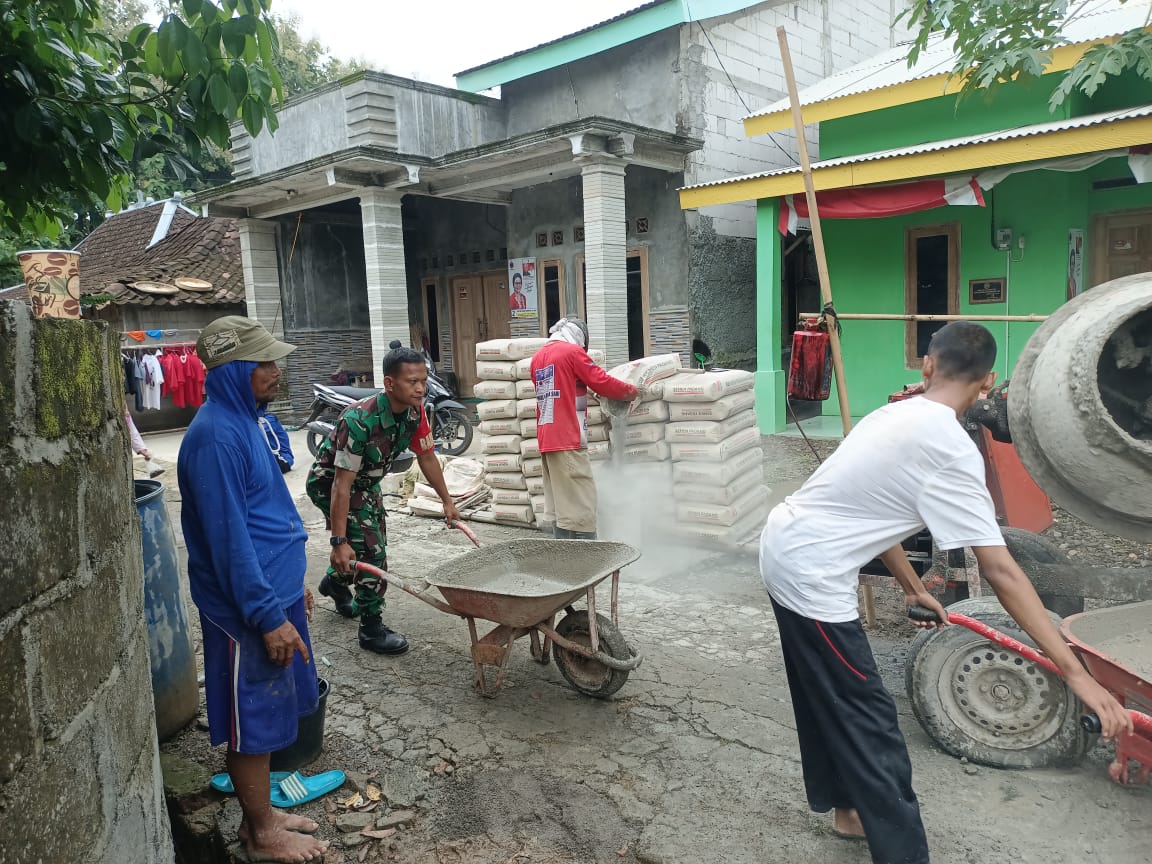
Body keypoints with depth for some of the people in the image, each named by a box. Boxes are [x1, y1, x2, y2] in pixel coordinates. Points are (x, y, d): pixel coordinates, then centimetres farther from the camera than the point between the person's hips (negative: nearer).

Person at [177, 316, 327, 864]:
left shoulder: (244, 421, 8)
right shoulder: (215, 436, -22)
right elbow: (229, 539, -24)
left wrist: (292, 584, 20)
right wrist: (269, 616, -22)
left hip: (274, 590, 9)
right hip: (248, 609, -9)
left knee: (269, 712, 20)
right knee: (253, 720, 7)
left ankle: (260, 813, 36)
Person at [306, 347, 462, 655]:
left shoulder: (415, 412, -16)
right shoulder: (360, 420, -38)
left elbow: (426, 457, 0)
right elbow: (342, 485, -35)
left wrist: (447, 500, 5)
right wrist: (338, 542, -33)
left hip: (366, 481, 8)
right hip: (329, 483, -8)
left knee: (374, 543, 19)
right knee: (370, 549, -12)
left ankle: (334, 582, 49)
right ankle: (372, 629, 4)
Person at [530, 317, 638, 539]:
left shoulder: (539, 357, 16)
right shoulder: (572, 352, -5)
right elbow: (602, 382, -4)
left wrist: (585, 391, 26)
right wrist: (630, 391, 11)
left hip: (546, 439, 8)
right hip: (568, 440, -8)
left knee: (559, 508, 10)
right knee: (579, 507, -6)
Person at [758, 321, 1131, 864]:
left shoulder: (895, 416, 10)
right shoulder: (952, 448, -16)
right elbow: (1000, 571, -18)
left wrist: (914, 589, 31)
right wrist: (1075, 673, -14)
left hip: (784, 547, 9)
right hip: (810, 576, -9)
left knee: (827, 699, 24)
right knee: (868, 723, 3)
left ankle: (848, 810, 43)